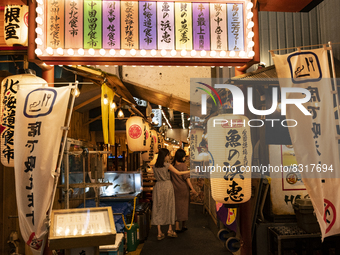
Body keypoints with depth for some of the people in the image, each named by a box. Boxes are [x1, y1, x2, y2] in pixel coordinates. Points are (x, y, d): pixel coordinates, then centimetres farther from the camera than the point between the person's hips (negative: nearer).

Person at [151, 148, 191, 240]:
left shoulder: (155, 166, 4)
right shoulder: (167, 165, -8)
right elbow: (179, 173, -4)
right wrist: (191, 171, 4)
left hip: (158, 187, 4)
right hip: (167, 186, -4)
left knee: (158, 209, 5)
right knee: (169, 208, 10)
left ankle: (159, 233, 5)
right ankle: (170, 230, 15)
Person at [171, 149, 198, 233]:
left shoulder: (172, 165, 0)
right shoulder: (183, 165, -13)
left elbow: (170, 178, 5)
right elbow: (186, 178, -17)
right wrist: (192, 189, -17)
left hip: (175, 189, 4)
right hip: (183, 188, -3)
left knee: (177, 207, 9)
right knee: (184, 206, 12)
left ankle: (177, 227, 5)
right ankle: (184, 225, 26)